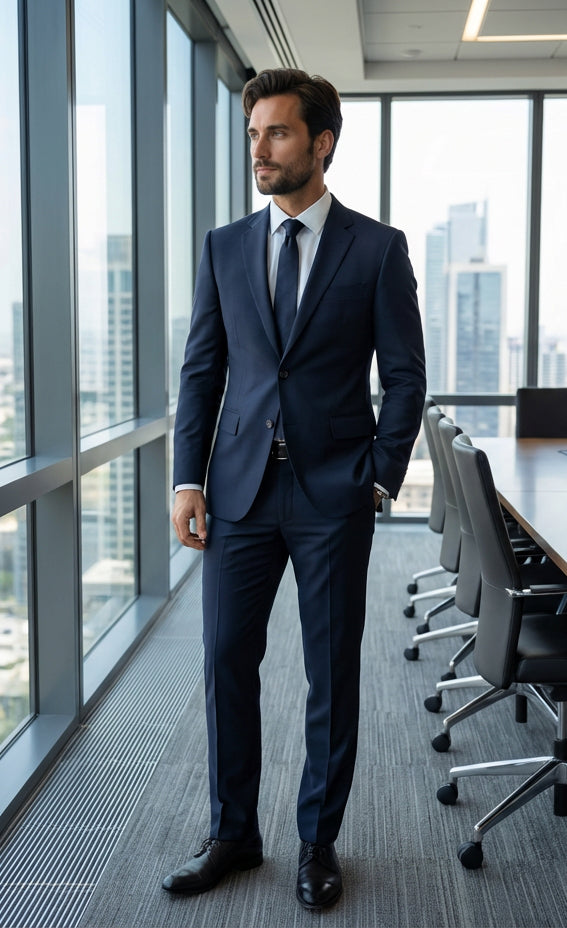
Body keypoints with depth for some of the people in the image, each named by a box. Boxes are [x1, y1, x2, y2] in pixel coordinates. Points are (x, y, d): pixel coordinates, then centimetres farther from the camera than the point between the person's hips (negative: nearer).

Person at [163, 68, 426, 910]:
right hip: (240, 488, 3)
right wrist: (188, 479, 0)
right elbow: (201, 371, 8)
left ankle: (319, 841, 25)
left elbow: (404, 375, 1)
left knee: (332, 675, 7)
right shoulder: (225, 248, 8)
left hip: (333, 494, -2)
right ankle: (233, 834, 24)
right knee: (227, 662, 6)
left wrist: (379, 479, -6)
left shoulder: (378, 248, 0)